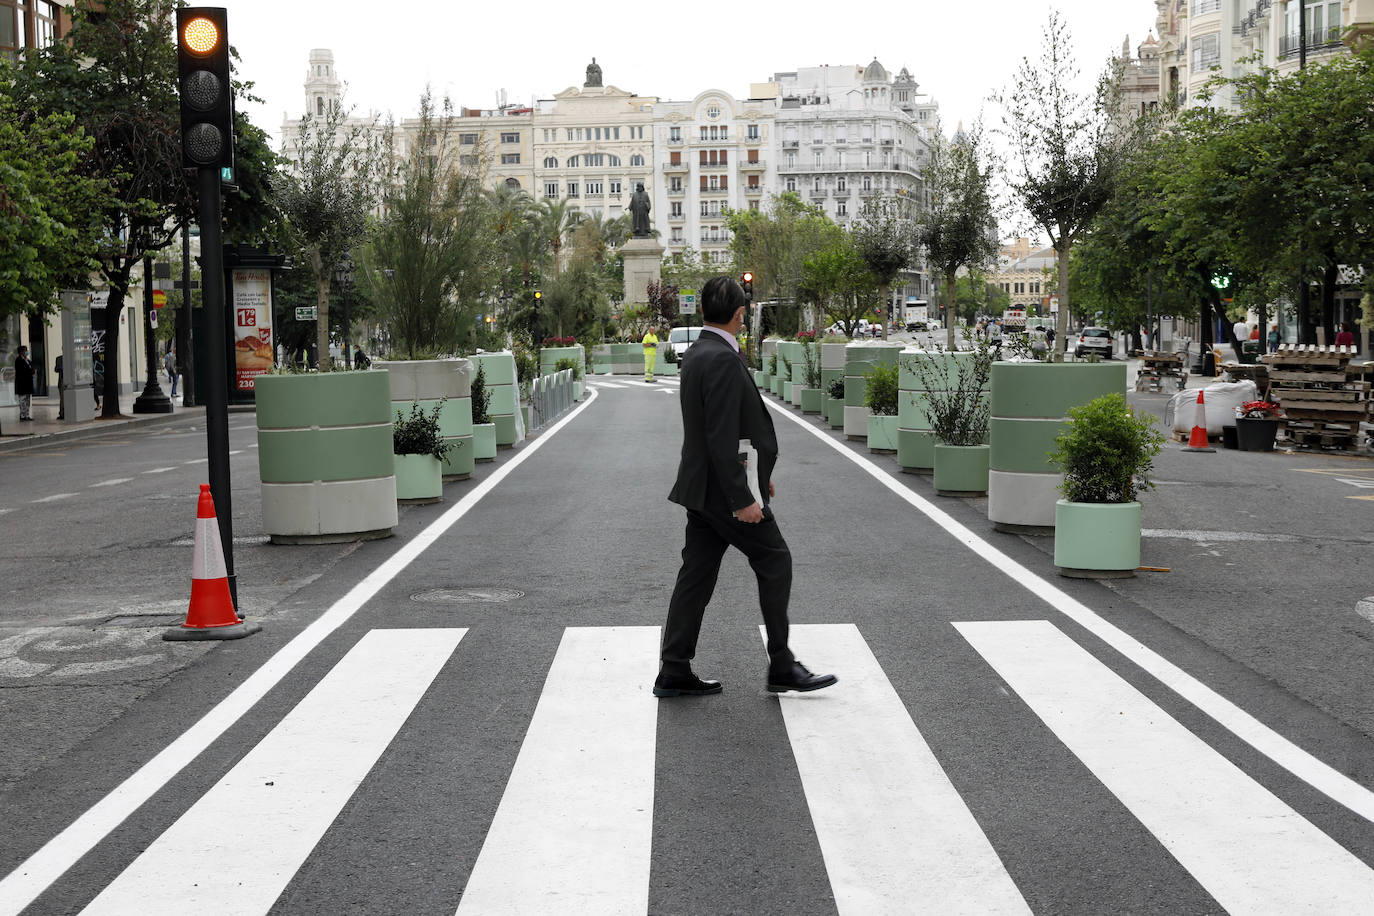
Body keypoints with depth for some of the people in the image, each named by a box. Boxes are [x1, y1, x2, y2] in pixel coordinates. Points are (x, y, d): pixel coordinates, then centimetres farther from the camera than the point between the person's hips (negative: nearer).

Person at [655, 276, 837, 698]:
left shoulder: (697, 354, 12)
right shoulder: (723, 359, -19)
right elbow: (721, 436, -24)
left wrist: (756, 473, 26)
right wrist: (743, 498, -22)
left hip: (702, 488, 9)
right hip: (725, 489, -9)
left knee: (696, 574, 10)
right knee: (775, 562, 3)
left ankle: (674, 673, 13)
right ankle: (782, 667, 10)